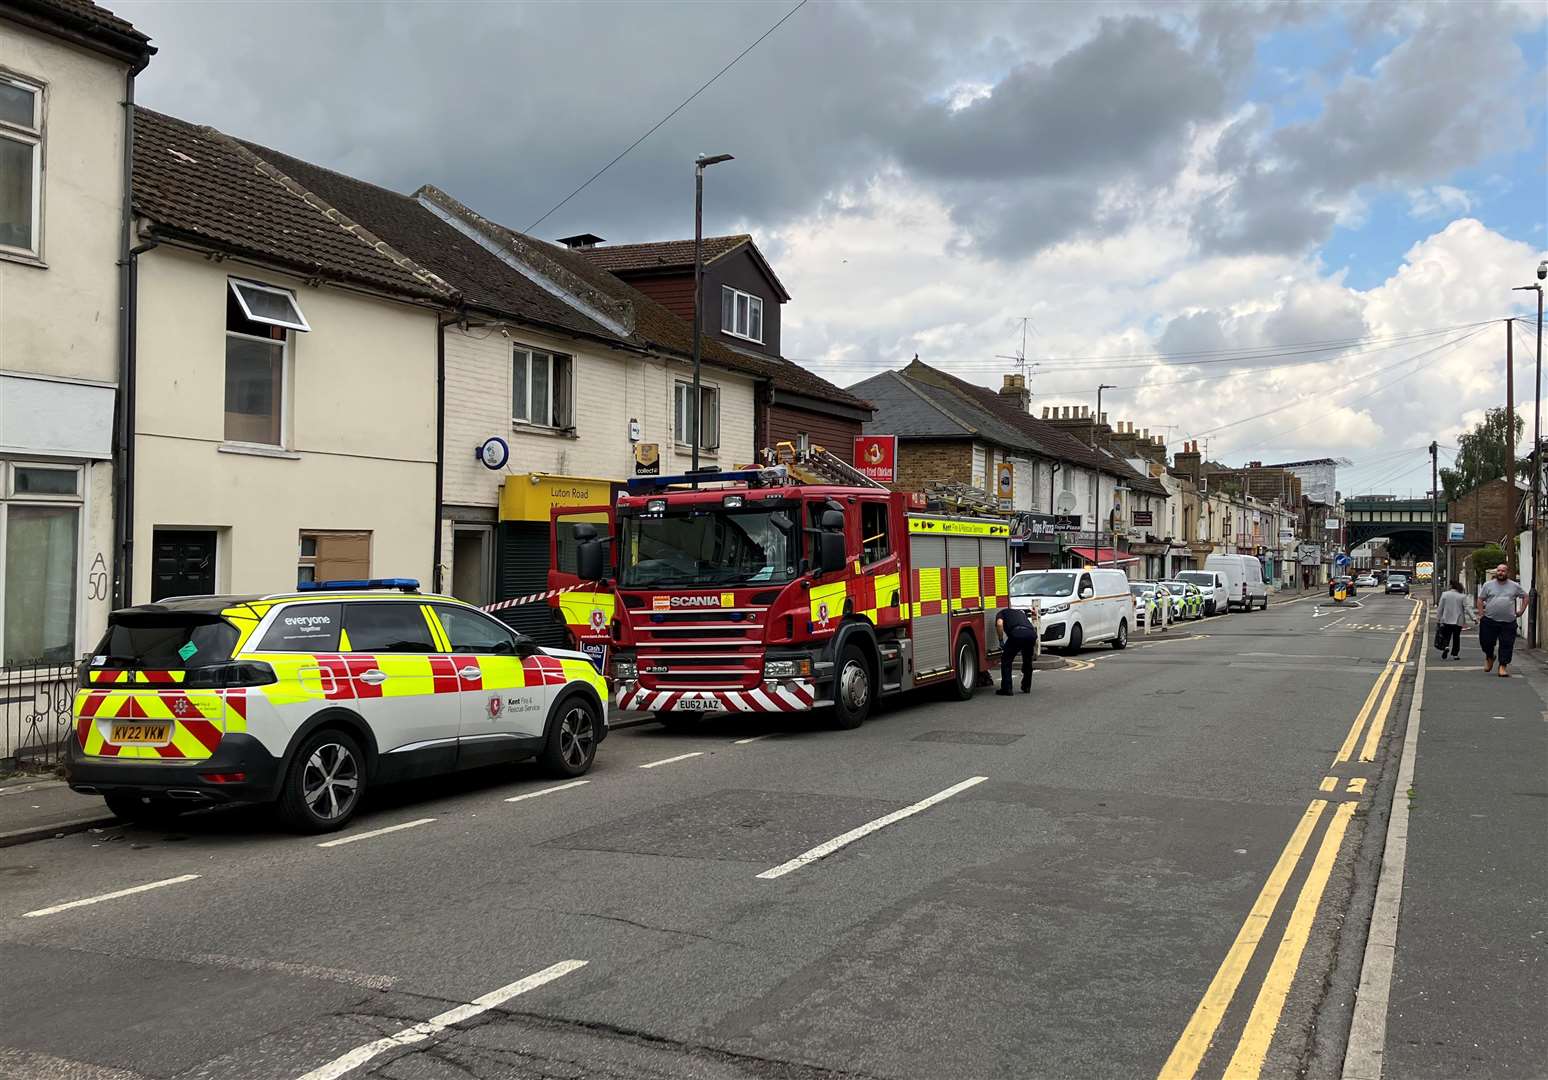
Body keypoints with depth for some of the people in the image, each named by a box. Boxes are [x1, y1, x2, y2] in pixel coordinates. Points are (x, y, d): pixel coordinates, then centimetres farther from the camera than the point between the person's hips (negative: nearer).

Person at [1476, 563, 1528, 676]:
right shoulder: (1488, 585, 4)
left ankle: (1503, 666, 4)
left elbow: (1525, 596, 17)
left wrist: (1521, 611, 7)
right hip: (1489, 620, 0)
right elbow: (1480, 600, 7)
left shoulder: (1515, 586, 7)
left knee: (1506, 645, -3)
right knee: (1486, 642, 5)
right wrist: (1481, 615, -2)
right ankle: (1489, 657, 33)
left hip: (1508, 622, 0)